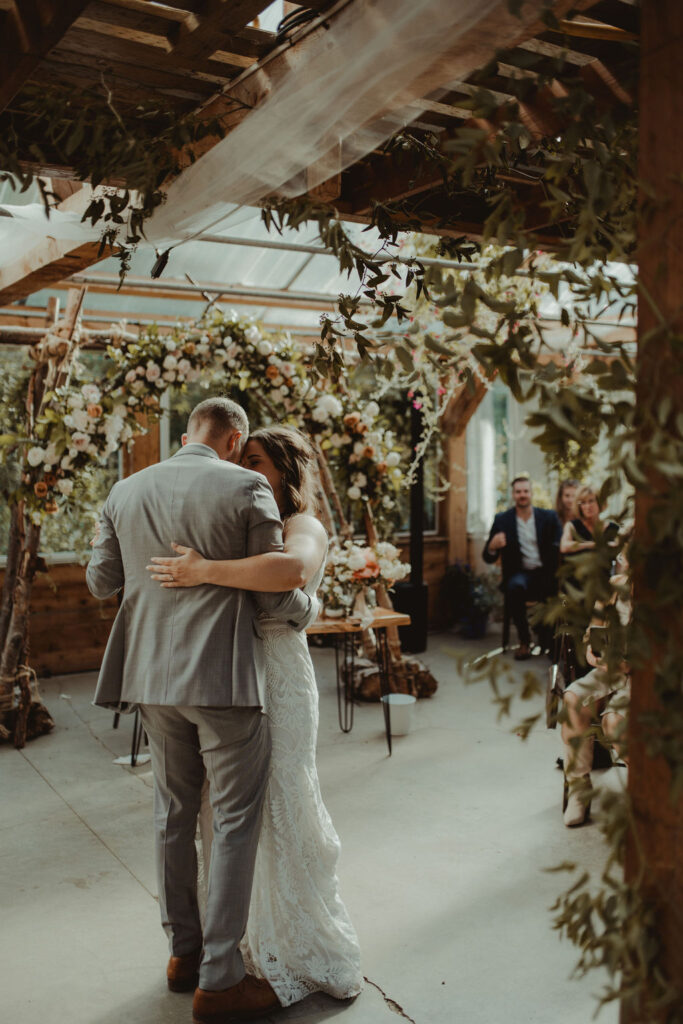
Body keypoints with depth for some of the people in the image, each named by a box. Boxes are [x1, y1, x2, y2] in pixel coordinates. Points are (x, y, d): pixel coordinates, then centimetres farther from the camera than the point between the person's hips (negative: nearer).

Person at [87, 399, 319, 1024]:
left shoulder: (126, 492, 6)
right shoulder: (247, 488, -9)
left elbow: (101, 582, 12)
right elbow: (275, 595, -9)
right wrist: (310, 609, 12)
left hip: (154, 677, 6)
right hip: (225, 679, -6)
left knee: (174, 815, 19)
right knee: (236, 823, 6)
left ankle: (183, 952, 34)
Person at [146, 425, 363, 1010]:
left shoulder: (305, 527, -10)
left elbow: (293, 570, -35)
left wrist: (205, 571, -31)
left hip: (276, 677, -8)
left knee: (277, 817, 2)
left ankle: (310, 959, 21)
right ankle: (257, 943, 33)